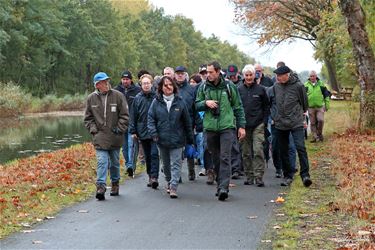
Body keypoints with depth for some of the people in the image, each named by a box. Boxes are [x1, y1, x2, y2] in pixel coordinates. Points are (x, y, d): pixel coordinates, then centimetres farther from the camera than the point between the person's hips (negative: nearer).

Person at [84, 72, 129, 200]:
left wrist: (119, 129, -8)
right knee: (102, 161, -12)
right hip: (100, 137, 0)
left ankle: (115, 184, 31)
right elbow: (88, 118, 9)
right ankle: (101, 186, -15)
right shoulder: (91, 98, 1)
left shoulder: (118, 96, -3)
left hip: (115, 137, 1)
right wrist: (93, 129, -3)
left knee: (115, 162, 13)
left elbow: (124, 115, -1)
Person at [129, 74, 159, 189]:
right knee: (147, 156, 12)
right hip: (142, 132, 3)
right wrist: (133, 131, 3)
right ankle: (150, 177, 20)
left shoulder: (157, 97, -2)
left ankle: (154, 177, -11)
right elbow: (133, 116, 8)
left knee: (154, 154, -9)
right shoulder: (137, 98, 6)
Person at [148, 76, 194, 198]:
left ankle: (173, 187, -11)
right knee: (165, 164, 17)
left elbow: (187, 121, 6)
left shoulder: (180, 102, 1)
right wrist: (153, 133, -14)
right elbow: (150, 118, 1)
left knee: (176, 164, -8)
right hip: (162, 139, 2)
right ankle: (169, 182, 35)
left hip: (177, 139, -2)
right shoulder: (156, 102, 1)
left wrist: (190, 138, 7)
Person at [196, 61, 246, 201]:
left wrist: (241, 126, 5)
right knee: (216, 158, 9)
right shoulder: (203, 88, 6)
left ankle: (223, 187, -17)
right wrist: (206, 103, -11)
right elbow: (197, 105, 11)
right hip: (210, 127, 3)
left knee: (225, 157, -12)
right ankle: (220, 185, 20)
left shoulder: (229, 86, 2)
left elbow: (238, 107, 8)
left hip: (227, 126, -3)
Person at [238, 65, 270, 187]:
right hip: (244, 125, 2)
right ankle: (249, 176, 16)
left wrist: (265, 121, 0)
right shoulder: (239, 89, 4)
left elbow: (266, 106, 8)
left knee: (258, 151, -9)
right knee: (246, 153, 7)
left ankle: (259, 177, -6)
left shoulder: (261, 89, 3)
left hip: (258, 125, -2)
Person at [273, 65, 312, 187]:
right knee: (283, 151, 8)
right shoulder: (276, 86, 4)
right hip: (280, 123, 5)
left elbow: (304, 102, 4)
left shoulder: (298, 86, -8)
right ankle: (288, 175, 19)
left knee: (300, 147, -15)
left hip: (296, 123, -5)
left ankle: (305, 175, -11)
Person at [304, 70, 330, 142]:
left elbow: (326, 95, 12)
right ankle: (315, 137, 11)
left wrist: (327, 105, 10)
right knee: (313, 123, 3)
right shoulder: (306, 85, 3)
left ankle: (319, 133, 8)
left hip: (320, 106, 0)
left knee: (321, 120, -13)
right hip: (311, 107, 0)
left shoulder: (321, 84, 5)